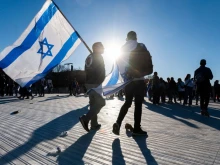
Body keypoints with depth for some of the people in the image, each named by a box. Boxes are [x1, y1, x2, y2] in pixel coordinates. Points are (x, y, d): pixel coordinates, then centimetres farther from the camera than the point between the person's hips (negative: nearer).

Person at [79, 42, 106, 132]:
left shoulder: (89, 57, 18)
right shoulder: (99, 56, -8)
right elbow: (101, 72, -11)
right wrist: (102, 83, -5)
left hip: (88, 83, 9)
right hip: (96, 84, -9)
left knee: (93, 103, 11)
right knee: (101, 102, -5)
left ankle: (94, 124, 13)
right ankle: (85, 118, -15)